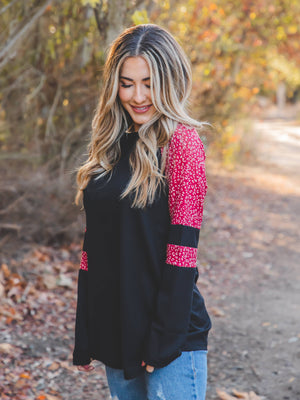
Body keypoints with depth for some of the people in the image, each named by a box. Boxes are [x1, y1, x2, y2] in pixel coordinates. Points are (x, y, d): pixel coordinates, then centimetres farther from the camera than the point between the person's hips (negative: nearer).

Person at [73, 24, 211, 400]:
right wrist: (84, 336, 9)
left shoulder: (181, 142, -9)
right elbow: (93, 242, 10)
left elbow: (181, 246, -14)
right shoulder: (109, 146, 9)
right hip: (114, 332, 6)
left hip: (170, 331, -6)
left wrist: (165, 336, -17)